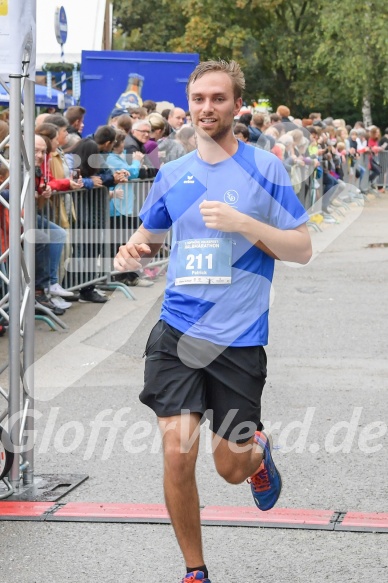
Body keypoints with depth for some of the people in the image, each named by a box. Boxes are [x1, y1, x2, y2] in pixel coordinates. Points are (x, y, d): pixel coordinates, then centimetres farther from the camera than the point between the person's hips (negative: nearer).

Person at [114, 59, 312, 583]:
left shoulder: (264, 169, -2)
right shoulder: (173, 175, 8)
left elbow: (302, 248, -3)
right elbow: (149, 234, 23)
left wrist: (242, 223, -17)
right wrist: (133, 251, -1)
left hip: (239, 339, -2)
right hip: (177, 332, 2)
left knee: (231, 468, 5)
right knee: (177, 455, -10)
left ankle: (258, 450, 44)